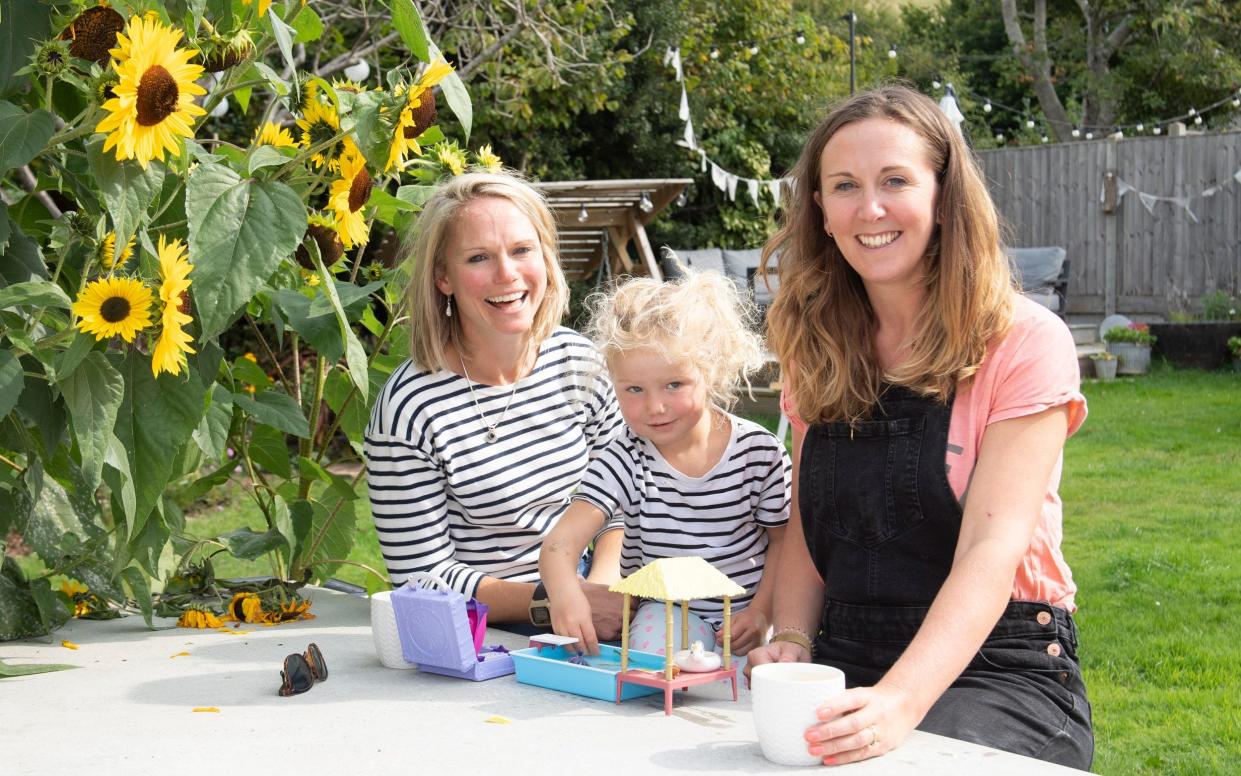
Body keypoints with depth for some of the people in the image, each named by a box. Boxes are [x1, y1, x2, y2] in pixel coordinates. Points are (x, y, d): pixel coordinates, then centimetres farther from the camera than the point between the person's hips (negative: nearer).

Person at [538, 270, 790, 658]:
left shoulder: (758, 451, -8)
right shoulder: (624, 462, -12)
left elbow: (783, 539, 4)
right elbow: (563, 540, -23)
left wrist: (761, 611, -9)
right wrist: (564, 591, -45)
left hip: (743, 615, 1)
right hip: (666, 608, -1)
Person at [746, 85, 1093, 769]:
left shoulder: (1025, 344, -8)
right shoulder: (821, 352, 10)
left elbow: (991, 552, -18)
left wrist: (899, 703, -32)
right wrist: (791, 643, -7)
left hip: (995, 670, -4)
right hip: (847, 669, 5)